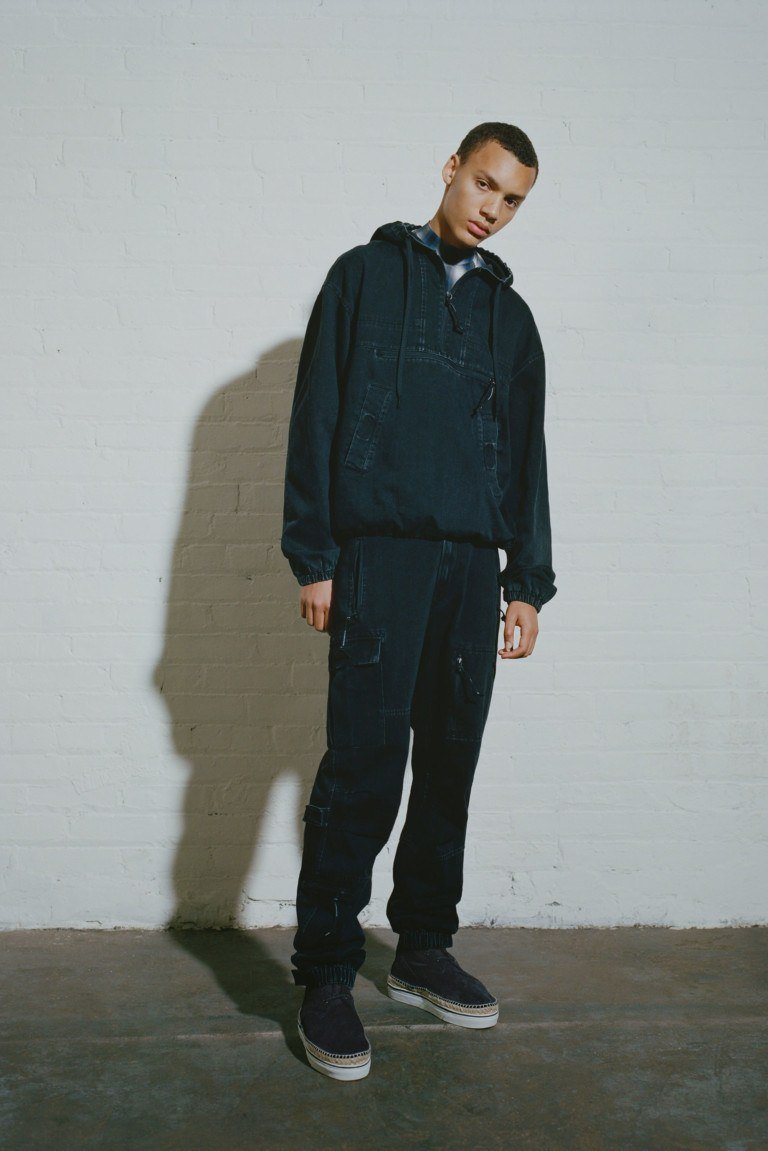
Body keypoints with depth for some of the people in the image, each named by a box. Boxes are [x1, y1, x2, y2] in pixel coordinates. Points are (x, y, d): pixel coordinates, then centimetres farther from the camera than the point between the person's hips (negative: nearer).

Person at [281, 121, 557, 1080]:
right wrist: (314, 556, -7)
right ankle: (326, 974, 5)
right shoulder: (367, 273, 9)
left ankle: (424, 951, 21)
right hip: (379, 551, -4)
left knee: (450, 764, 7)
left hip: (472, 564, 5)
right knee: (365, 765, -8)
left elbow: (525, 455, 19)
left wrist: (527, 580, 11)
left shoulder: (509, 312, 20)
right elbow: (316, 418, 1)